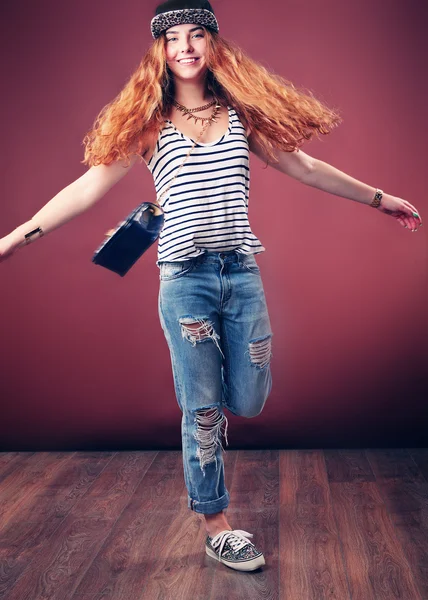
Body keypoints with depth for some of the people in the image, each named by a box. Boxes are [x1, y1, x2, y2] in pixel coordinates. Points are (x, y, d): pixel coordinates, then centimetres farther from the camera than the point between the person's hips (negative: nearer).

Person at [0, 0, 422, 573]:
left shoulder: (241, 115, 9)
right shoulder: (148, 122, 3)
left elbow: (304, 167, 16)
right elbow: (91, 185, -3)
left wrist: (378, 197, 21)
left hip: (242, 274, 3)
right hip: (186, 279, -2)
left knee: (248, 401, 5)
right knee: (204, 412, 5)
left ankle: (211, 365, 41)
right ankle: (217, 529, 22)